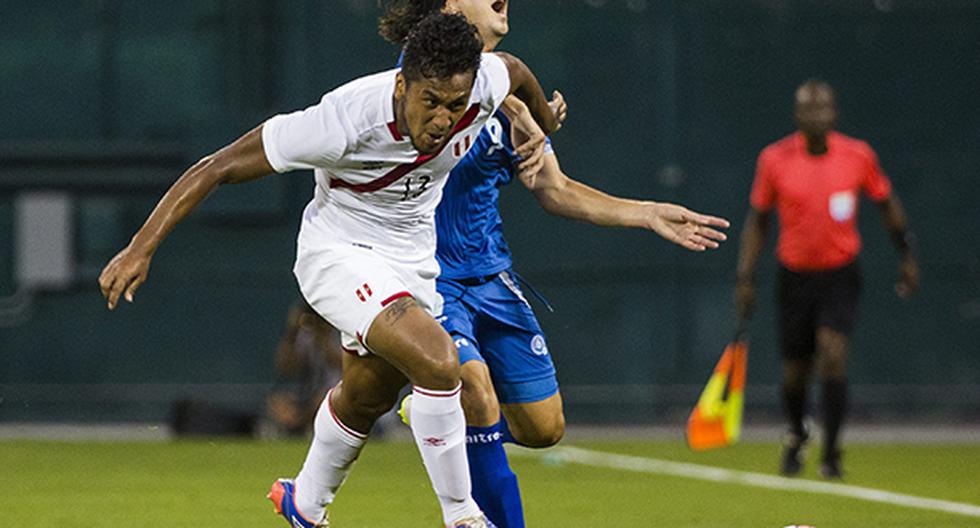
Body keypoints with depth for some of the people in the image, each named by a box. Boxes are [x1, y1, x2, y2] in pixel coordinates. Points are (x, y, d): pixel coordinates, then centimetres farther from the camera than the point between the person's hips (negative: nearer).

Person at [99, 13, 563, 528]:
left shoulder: (486, 84, -22)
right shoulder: (347, 119, -35)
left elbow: (512, 68, 7)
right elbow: (220, 166, -28)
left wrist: (543, 123, 28)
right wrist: (140, 249, -30)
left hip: (414, 260, 6)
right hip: (338, 251, -6)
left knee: (366, 398, 24)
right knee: (438, 362, -28)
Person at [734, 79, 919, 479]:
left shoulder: (858, 156, -7)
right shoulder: (774, 160, -7)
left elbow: (887, 203, 10)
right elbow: (757, 221, 3)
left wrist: (906, 255, 8)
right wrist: (745, 278, 0)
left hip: (840, 274, -1)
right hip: (795, 277, 1)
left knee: (833, 357, -20)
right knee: (795, 370, 7)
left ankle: (831, 454, -9)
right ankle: (796, 436, 39)